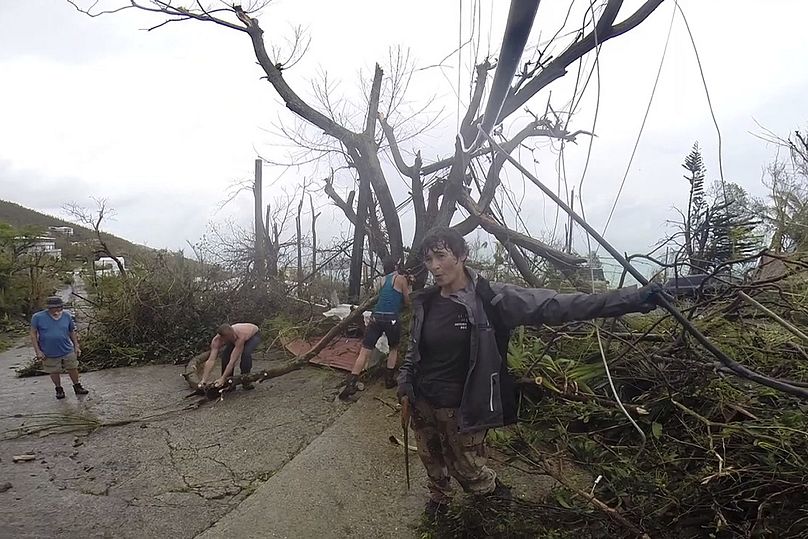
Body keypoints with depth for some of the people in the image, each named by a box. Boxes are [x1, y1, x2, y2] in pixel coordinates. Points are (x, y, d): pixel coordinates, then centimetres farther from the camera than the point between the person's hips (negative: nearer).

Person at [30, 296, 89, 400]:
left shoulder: (67, 315, -3)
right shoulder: (38, 317, -12)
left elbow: (72, 332, 9)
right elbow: (33, 334, -6)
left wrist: (76, 346, 9)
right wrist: (38, 351, -8)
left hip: (68, 351, 2)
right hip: (49, 353, -2)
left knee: (73, 369, 12)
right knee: (54, 372, 12)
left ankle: (77, 387, 30)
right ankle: (59, 389, 33)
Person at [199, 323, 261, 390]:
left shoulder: (240, 337, -45)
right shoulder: (216, 340, -32)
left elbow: (233, 360, -46)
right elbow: (211, 360, -37)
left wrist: (223, 378, -49)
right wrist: (204, 380, -46)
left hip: (254, 335, -4)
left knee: (246, 353, -32)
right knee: (225, 355, -18)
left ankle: (246, 382, -13)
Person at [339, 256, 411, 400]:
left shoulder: (383, 280, 19)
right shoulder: (401, 279, 4)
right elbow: (407, 302, 10)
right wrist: (407, 286, 27)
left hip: (376, 317, 3)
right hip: (391, 319, -3)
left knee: (364, 351, -1)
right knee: (394, 348, 22)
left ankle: (350, 384, -9)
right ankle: (389, 379, 19)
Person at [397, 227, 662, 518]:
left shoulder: (491, 298, -19)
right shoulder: (425, 302, -4)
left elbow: (555, 305, -23)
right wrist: (405, 378, -1)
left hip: (462, 409, -4)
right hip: (422, 403, 4)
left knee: (468, 470, 13)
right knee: (432, 462, 23)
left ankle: (498, 495, 45)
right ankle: (439, 496, 54)